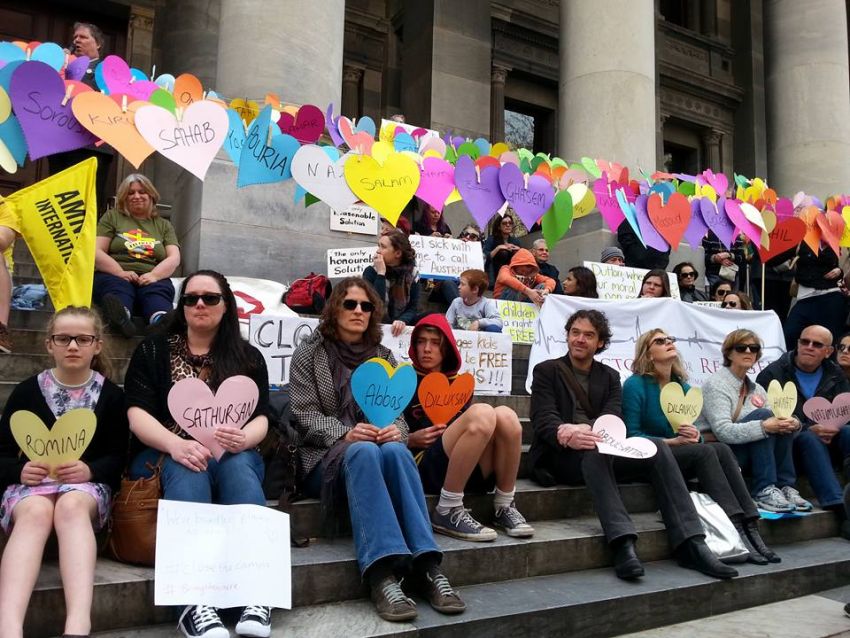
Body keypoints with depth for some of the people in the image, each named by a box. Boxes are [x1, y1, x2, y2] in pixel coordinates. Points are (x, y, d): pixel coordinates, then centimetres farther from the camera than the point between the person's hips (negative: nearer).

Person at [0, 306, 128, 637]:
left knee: (71, 506, -37)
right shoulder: (27, 390, 6)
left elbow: (120, 456, 3)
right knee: (36, 511, -36)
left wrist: (90, 470, -19)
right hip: (30, 484, 1)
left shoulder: (111, 394, 6)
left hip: (88, 485, 0)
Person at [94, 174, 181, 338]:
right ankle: (120, 315, -71)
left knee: (159, 290, -34)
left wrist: (154, 275, -14)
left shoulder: (164, 225, 22)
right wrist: (120, 272, -15)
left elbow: (174, 258, 7)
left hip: (151, 279, 1)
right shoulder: (112, 216, 17)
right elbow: (96, 252, 4)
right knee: (117, 287, -36)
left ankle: (162, 320, -70)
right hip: (114, 275, 0)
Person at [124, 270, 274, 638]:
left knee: (237, 464, -33)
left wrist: (244, 439, -25)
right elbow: (137, 414, -5)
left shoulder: (249, 358, 11)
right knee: (189, 468, -35)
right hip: (164, 455, -1)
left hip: (233, 456, 1)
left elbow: (260, 418, 1)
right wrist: (176, 444, -26)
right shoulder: (152, 351, 9)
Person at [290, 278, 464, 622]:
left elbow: (396, 412, 9)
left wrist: (396, 431, -17)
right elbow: (305, 416, -4)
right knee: (363, 451, -38)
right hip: (325, 456, -3)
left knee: (396, 451, -34)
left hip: (375, 447, 3)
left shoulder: (383, 355, 15)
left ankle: (427, 567, -39)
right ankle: (381, 574, -49)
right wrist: (345, 434, -23)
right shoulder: (309, 352, 6)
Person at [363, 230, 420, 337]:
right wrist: (380, 274, -23)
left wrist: (402, 320, -25)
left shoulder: (412, 273, -2)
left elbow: (413, 308, -5)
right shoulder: (371, 272, -8)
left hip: (399, 327, 2)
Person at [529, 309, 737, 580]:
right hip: (562, 455, -4)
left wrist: (584, 428, -21)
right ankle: (623, 543, -49)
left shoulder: (610, 376, 20)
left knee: (659, 450, -21)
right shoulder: (546, 371, 9)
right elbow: (543, 419, -7)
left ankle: (690, 543, -28)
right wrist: (569, 436, -30)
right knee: (594, 451, -37)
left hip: (602, 452, 4)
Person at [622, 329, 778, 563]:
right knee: (705, 452, -28)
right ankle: (736, 530, -33)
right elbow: (631, 434, -11)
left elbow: (694, 434, 16)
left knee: (722, 449, -22)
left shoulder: (682, 386, 13)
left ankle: (750, 528, -29)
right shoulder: (635, 385, -7)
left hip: (682, 451, 6)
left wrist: (694, 436, -8)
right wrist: (671, 441, -17)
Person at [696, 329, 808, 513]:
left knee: (783, 423, -12)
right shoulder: (716, 385, -10)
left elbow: (774, 421, 5)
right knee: (762, 414, -24)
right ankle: (763, 491, -28)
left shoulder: (756, 389, 15)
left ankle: (785, 487, -13)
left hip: (746, 454, 7)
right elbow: (723, 431, -23)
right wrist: (764, 426, -32)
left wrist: (793, 423, -18)